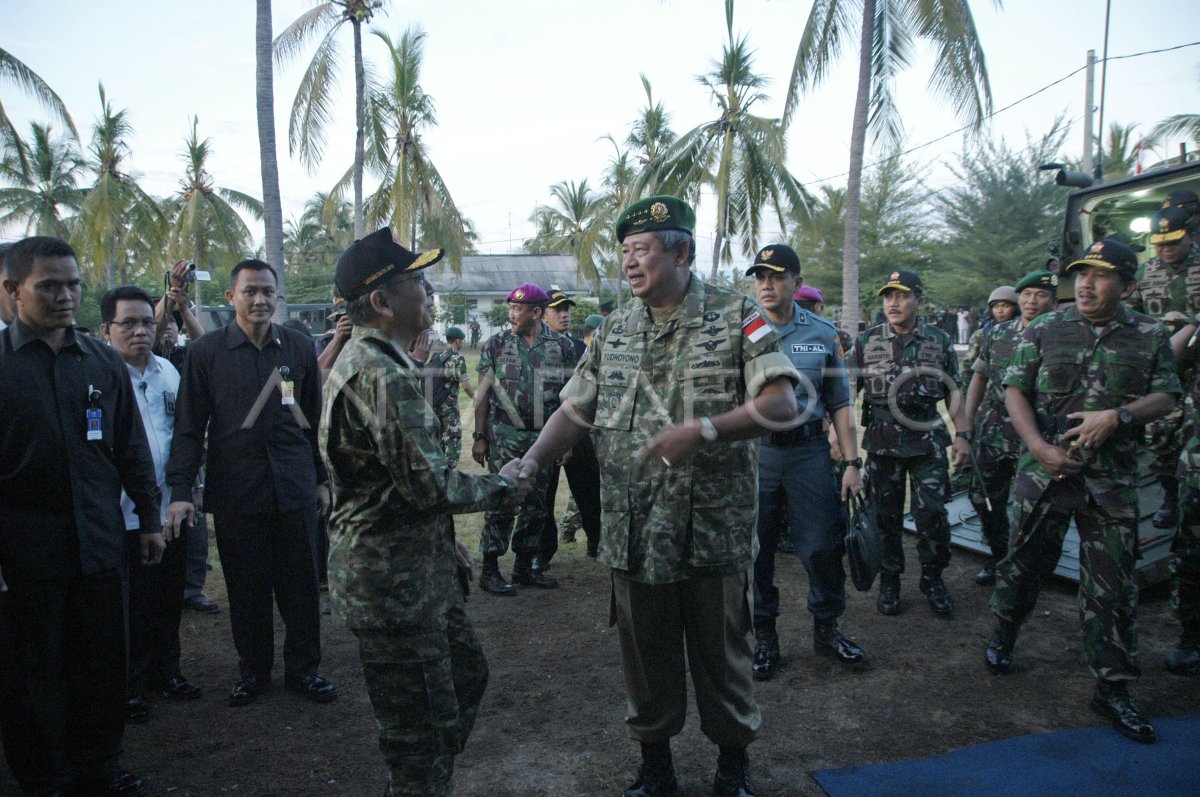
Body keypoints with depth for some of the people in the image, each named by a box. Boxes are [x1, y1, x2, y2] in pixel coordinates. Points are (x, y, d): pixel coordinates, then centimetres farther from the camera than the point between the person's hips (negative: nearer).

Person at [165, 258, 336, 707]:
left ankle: (303, 669, 24)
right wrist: (180, 490, -5)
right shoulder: (206, 352, -1)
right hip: (236, 490, -1)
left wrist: (321, 479, 11)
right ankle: (253, 671, 28)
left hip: (294, 486, 1)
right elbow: (189, 426, 1)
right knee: (246, 586, 10)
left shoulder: (299, 348, 4)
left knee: (301, 583, 7)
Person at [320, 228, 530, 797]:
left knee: (466, 675, 24)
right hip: (393, 581, -11)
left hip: (414, 566, 11)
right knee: (423, 727, 4)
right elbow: (429, 484, -26)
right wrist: (502, 486, -9)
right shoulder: (383, 376, -24)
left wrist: (442, 539, 20)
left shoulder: (367, 361, 12)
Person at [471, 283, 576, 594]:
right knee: (501, 501, -2)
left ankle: (525, 565, 23)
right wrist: (479, 437, -3)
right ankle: (489, 569, 8)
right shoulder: (495, 345, 0)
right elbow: (483, 393, 1)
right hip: (505, 437, -2)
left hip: (544, 437, 3)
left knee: (536, 503, 9)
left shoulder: (562, 347, 3)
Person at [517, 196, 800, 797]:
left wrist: (703, 430, -26)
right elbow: (574, 412, 8)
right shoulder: (613, 330, 9)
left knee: (720, 652, 13)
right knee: (645, 655, 16)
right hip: (633, 534, 4)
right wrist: (530, 462, -9)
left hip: (713, 532, -3)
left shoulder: (736, 316, -5)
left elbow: (781, 405, -13)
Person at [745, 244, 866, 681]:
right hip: (753, 452, -1)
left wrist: (853, 462, 3)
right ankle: (764, 637, 24)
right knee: (755, 549, 7)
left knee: (824, 545, 5)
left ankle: (827, 629, 28)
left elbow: (839, 403, 8)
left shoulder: (823, 334, 6)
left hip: (809, 452, 1)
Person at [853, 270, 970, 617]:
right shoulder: (867, 341, 3)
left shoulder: (939, 341, 5)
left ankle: (933, 578, 20)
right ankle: (889, 581, 23)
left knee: (933, 515, -1)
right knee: (885, 516, 7)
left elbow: (953, 392, 8)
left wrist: (962, 435, 0)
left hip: (927, 439, 0)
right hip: (882, 441, 0)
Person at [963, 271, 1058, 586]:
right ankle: (997, 555, 32)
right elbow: (979, 377, 10)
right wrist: (967, 423, 5)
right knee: (984, 496, 12)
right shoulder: (997, 333, 6)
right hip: (992, 430, 4)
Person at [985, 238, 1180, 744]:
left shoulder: (1150, 336, 5)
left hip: (1112, 479, 1)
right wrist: (1038, 446, -14)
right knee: (1024, 561, 11)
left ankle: (1112, 688, 15)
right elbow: (1014, 391, -1)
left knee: (1112, 584, 4)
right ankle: (1003, 637, 34)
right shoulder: (1044, 330, 2)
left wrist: (1117, 416, -17)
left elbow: (1165, 397, 3)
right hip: (1044, 471, 0)